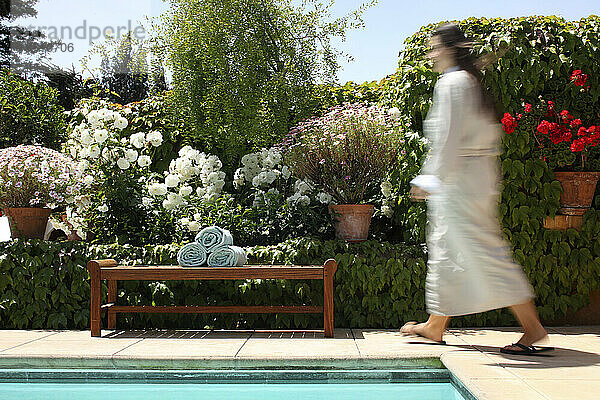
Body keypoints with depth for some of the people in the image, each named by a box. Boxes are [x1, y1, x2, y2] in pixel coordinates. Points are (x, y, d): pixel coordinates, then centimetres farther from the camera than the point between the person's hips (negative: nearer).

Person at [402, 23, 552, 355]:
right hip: (478, 175, 10)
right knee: (445, 250, 15)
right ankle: (435, 325, 25)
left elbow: (449, 138, -21)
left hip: (460, 178, -10)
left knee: (483, 250, -8)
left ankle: (532, 327, -4)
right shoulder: (472, 82, 17)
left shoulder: (451, 83, -12)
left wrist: (432, 179, -20)